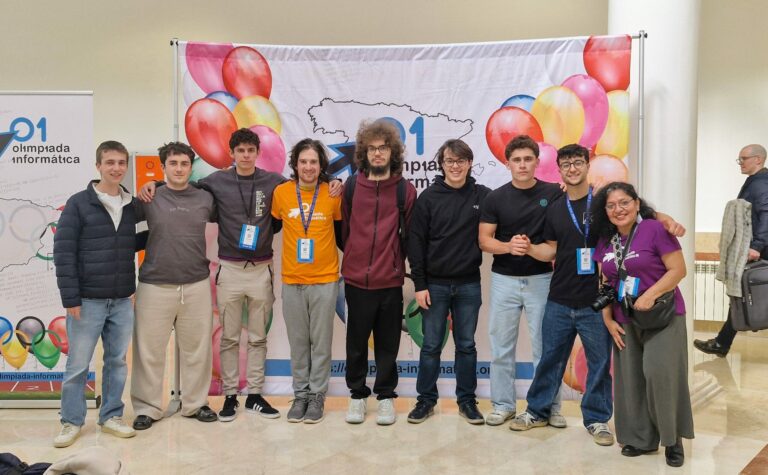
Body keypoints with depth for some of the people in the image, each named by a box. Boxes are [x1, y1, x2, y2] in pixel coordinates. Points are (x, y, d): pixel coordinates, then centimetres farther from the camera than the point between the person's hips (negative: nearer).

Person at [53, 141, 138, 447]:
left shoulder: (132, 206, 6)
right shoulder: (78, 203, -6)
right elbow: (63, 252, -8)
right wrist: (70, 298, -11)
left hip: (123, 300, 4)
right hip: (88, 300, -4)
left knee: (117, 361, 11)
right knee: (78, 365, 5)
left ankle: (111, 416, 24)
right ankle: (71, 421, 19)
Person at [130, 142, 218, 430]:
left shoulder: (205, 199, 6)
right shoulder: (149, 199, 1)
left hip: (197, 285, 2)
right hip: (155, 285, -2)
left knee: (197, 349, 9)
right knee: (149, 350, 4)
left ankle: (195, 403, 24)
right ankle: (147, 407, 19)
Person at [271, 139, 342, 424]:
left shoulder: (333, 194, -5)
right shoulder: (281, 192, -2)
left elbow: (342, 227, 11)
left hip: (324, 280, -1)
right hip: (292, 280, 1)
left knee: (321, 342, 7)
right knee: (298, 342, 10)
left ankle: (317, 395, 20)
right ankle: (300, 394, 23)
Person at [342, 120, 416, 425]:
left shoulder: (405, 190, 0)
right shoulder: (351, 186, 3)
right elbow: (343, 228, 10)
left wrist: (395, 260, 7)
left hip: (390, 281, -1)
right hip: (356, 279, 1)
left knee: (388, 343, 9)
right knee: (356, 342, 9)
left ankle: (386, 396, 24)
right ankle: (357, 395, 25)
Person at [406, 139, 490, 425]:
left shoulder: (483, 196, 0)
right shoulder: (429, 197, -2)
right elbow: (416, 243, -4)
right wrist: (419, 284, -7)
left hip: (469, 285, 1)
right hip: (435, 284, -1)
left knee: (466, 345, 10)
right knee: (431, 345, 7)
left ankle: (467, 400, 23)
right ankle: (426, 400, 20)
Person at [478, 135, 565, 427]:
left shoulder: (553, 194, -2)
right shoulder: (495, 198, -1)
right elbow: (484, 240, -2)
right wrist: (508, 246, -20)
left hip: (541, 279, -1)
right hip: (504, 280, 1)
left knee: (544, 345, 6)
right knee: (501, 346, 7)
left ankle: (550, 406, 19)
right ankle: (503, 404, 20)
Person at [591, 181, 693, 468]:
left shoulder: (655, 230, -10)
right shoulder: (605, 241, 9)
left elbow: (678, 270, -12)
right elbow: (605, 284, 12)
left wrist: (650, 295, -23)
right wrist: (608, 320, 6)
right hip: (625, 322, 6)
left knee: (659, 374, -13)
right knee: (630, 380, 6)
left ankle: (673, 440, 6)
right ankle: (641, 439, 19)